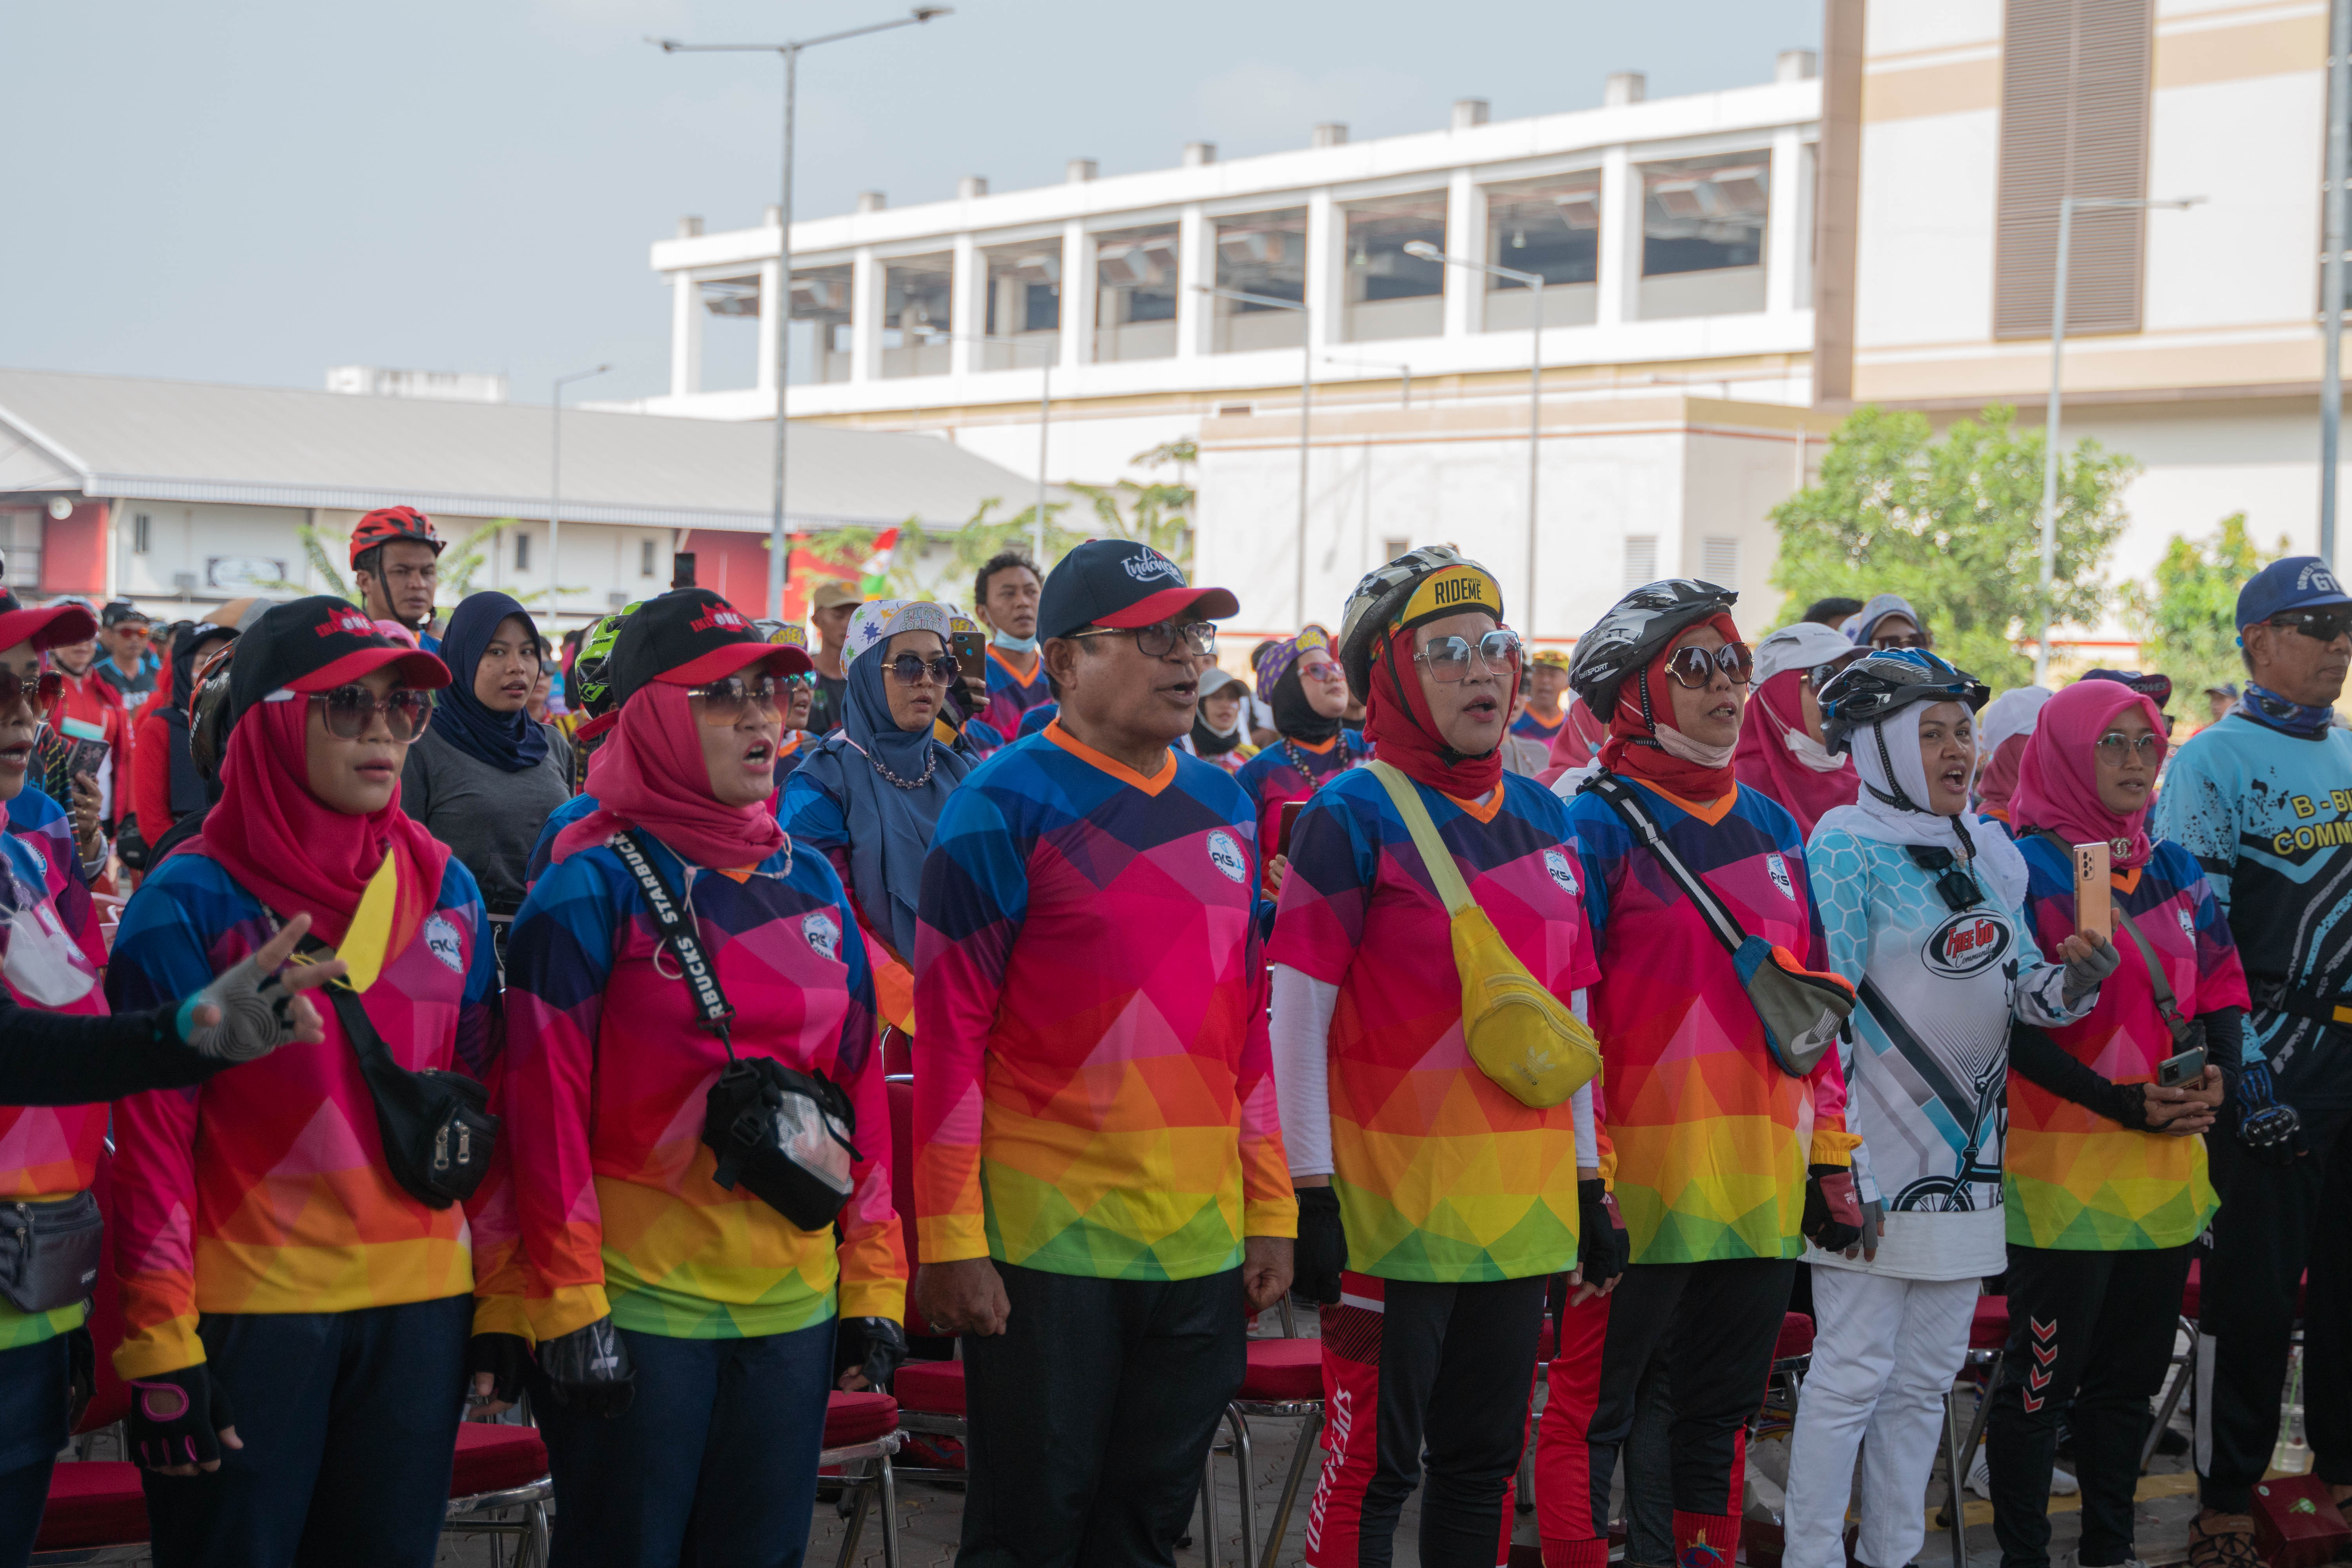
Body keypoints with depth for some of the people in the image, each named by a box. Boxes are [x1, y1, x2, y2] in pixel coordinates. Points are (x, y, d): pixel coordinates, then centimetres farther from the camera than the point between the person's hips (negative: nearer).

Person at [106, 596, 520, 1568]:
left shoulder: (445, 889, 7)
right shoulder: (192, 902, -7)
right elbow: (152, 1131, -8)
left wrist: (505, 1296, 7)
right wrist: (160, 1344, -11)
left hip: (419, 1310, 4)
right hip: (247, 1307, -4)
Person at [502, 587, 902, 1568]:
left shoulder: (812, 882, 9)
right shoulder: (595, 884, -8)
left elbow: (860, 1083, 11)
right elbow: (548, 1103, -11)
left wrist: (873, 1282, 8)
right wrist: (569, 1305, -15)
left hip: (794, 1305, 6)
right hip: (638, 1309, -5)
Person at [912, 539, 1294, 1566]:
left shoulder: (1225, 808, 11)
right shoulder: (1005, 808, -8)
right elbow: (948, 1034, -10)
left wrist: (1271, 1210, 11)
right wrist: (950, 1240, -13)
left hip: (1202, 1243, 6)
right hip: (1046, 1239, -5)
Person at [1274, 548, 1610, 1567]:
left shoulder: (1545, 818, 12)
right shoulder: (1353, 817, -8)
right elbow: (1297, 1015, -10)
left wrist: (1587, 1182, 14)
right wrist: (1311, 1198, -14)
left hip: (1521, 1205, 6)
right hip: (1396, 1204, -6)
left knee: (1487, 1460, 13)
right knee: (1374, 1462, -1)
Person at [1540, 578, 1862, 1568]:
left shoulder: (1774, 828, 15)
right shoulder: (1598, 826, -5)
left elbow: (1814, 1002, 18)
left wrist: (1829, 1153, 13)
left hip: (1761, 1186, 6)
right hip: (1641, 1182, -6)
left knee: (1723, 1409, 15)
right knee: (1593, 1409, 1)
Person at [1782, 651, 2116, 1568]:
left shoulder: (1991, 852, 11)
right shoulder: (1846, 848, -10)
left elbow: (2019, 989, 15)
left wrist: (2072, 982, -8)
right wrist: (1840, 1164, -17)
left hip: (1968, 1151, 7)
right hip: (1875, 1156, -7)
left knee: (1929, 1373, 12)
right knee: (1854, 1371, -4)